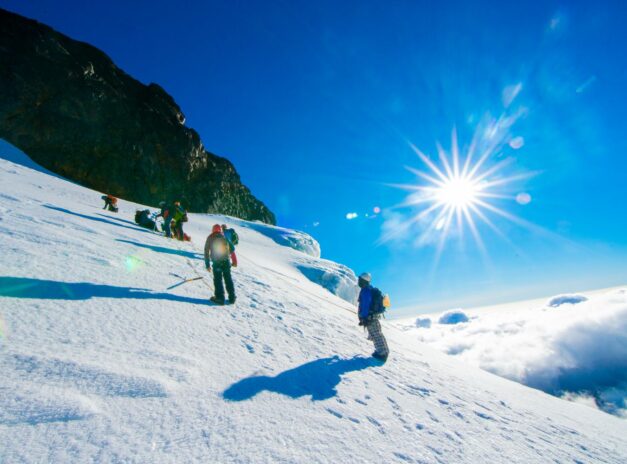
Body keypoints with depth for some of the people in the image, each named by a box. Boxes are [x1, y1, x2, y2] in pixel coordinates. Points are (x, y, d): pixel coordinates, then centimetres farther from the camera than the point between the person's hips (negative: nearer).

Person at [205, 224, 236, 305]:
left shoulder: (210, 238, 7)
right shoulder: (224, 237, 10)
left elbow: (206, 251, 3)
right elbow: (230, 249, 7)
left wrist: (207, 264, 5)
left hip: (216, 262, -2)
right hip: (226, 261, 2)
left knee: (218, 280, 5)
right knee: (228, 279, 10)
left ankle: (220, 298, 3)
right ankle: (232, 297, 13)